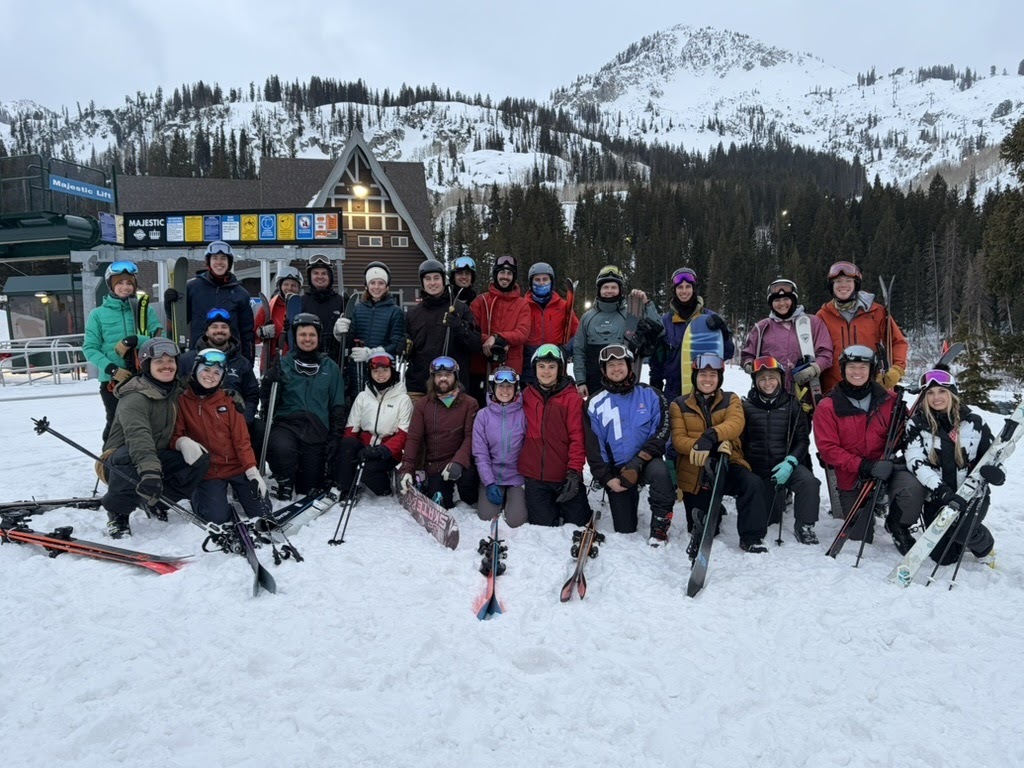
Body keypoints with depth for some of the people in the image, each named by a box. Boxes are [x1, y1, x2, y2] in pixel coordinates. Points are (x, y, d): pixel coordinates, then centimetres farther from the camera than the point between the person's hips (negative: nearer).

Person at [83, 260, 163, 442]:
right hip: (111, 380, -1)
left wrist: (134, 341, -20)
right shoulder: (98, 314, 3)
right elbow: (90, 348, 0)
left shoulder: (146, 310, 5)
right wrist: (111, 368, -14)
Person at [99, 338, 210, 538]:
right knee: (131, 456, -39)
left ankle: (157, 501, 3)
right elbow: (138, 435, -41)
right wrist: (149, 470, -58)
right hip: (122, 461, -6)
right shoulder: (134, 398, -23)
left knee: (200, 459, -14)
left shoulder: (177, 392, 2)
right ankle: (118, 511, -16)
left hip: (157, 459, 7)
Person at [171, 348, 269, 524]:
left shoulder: (228, 400, 4)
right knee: (217, 518, -16)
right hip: (208, 471, -2)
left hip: (237, 466, 2)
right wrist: (183, 442, -31)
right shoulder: (182, 401, -1)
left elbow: (241, 438, -1)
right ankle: (199, 495, 16)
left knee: (262, 511, -4)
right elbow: (174, 435, -6)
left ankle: (237, 489, 26)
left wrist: (252, 470, -11)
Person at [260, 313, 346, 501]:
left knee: (310, 488, 2)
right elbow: (266, 398, 5)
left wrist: (335, 437, 2)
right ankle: (285, 483, -5)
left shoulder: (330, 367, 8)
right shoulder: (283, 364, 4)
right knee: (281, 448, -37)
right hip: (286, 423, -1)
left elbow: (337, 405, 10)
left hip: (317, 429, 1)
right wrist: (270, 380, -14)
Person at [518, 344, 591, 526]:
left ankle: (561, 505, 32)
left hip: (565, 476, -2)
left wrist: (574, 471, -16)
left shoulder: (572, 398, -5)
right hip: (534, 476, 2)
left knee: (578, 522, 3)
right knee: (543, 524, 4)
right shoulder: (526, 396, 5)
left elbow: (577, 438, -9)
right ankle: (552, 507, 33)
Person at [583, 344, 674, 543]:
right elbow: (593, 447, 2)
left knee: (659, 470, -37)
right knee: (625, 530, 0)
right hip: (616, 470, 2)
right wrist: (606, 478, -8)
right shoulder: (595, 404, 1)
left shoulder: (650, 395, -1)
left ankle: (660, 527, -19)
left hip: (646, 462, -1)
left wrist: (639, 462, -20)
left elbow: (661, 430, -9)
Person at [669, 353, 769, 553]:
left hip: (727, 463, 0)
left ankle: (751, 538, -17)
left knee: (752, 484, -30)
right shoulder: (679, 405, 5)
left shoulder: (731, 400, 6)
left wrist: (711, 436, -38)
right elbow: (678, 439, -7)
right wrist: (699, 445, -29)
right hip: (695, 471, 0)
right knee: (704, 528, -3)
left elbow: (735, 424, -16)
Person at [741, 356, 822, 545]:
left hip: (786, 464, -1)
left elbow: (803, 441, -1)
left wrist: (790, 462, -18)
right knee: (767, 519, 4)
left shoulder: (792, 405, 1)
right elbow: (740, 442, 4)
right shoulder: (747, 407, 1)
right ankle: (780, 497, 38)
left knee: (809, 481, -33)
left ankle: (804, 526, -12)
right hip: (757, 468, 1)